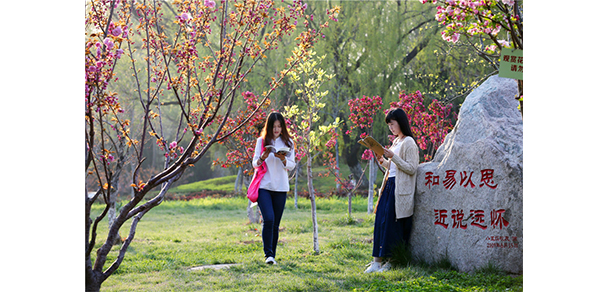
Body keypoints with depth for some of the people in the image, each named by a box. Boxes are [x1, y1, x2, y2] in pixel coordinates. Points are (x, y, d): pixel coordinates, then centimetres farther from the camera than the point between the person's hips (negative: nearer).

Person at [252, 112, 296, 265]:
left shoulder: (288, 142, 7)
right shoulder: (262, 141, 5)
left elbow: (292, 165, 5)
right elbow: (254, 163, 4)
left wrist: (283, 159, -15)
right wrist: (262, 157, -17)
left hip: (280, 188, 2)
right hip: (264, 186, -2)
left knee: (276, 223, 4)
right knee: (268, 219, -16)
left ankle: (272, 255, 13)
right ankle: (268, 254, -12)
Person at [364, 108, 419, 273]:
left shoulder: (409, 143, -9)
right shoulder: (396, 142, 18)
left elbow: (411, 169, -16)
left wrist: (393, 157, -21)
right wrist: (382, 161, 6)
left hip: (400, 190, -8)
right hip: (389, 186, 8)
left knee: (394, 224, -5)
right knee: (381, 222, 3)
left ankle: (392, 261, 2)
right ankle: (378, 261, 5)